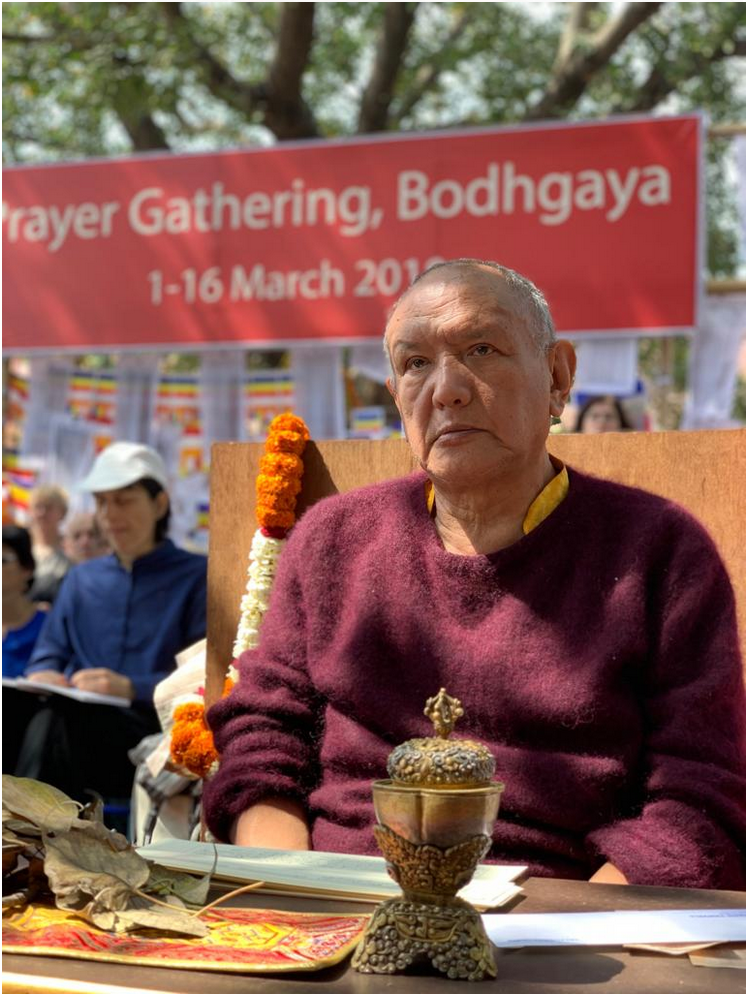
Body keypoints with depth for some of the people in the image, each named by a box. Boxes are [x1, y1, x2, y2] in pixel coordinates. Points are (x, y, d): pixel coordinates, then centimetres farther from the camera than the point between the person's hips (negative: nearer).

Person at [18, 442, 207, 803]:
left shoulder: (197, 576, 9)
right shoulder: (82, 578, 28)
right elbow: (47, 656, 21)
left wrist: (131, 688, -19)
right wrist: (42, 676, -4)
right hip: (79, 719, 4)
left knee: (53, 725, -36)